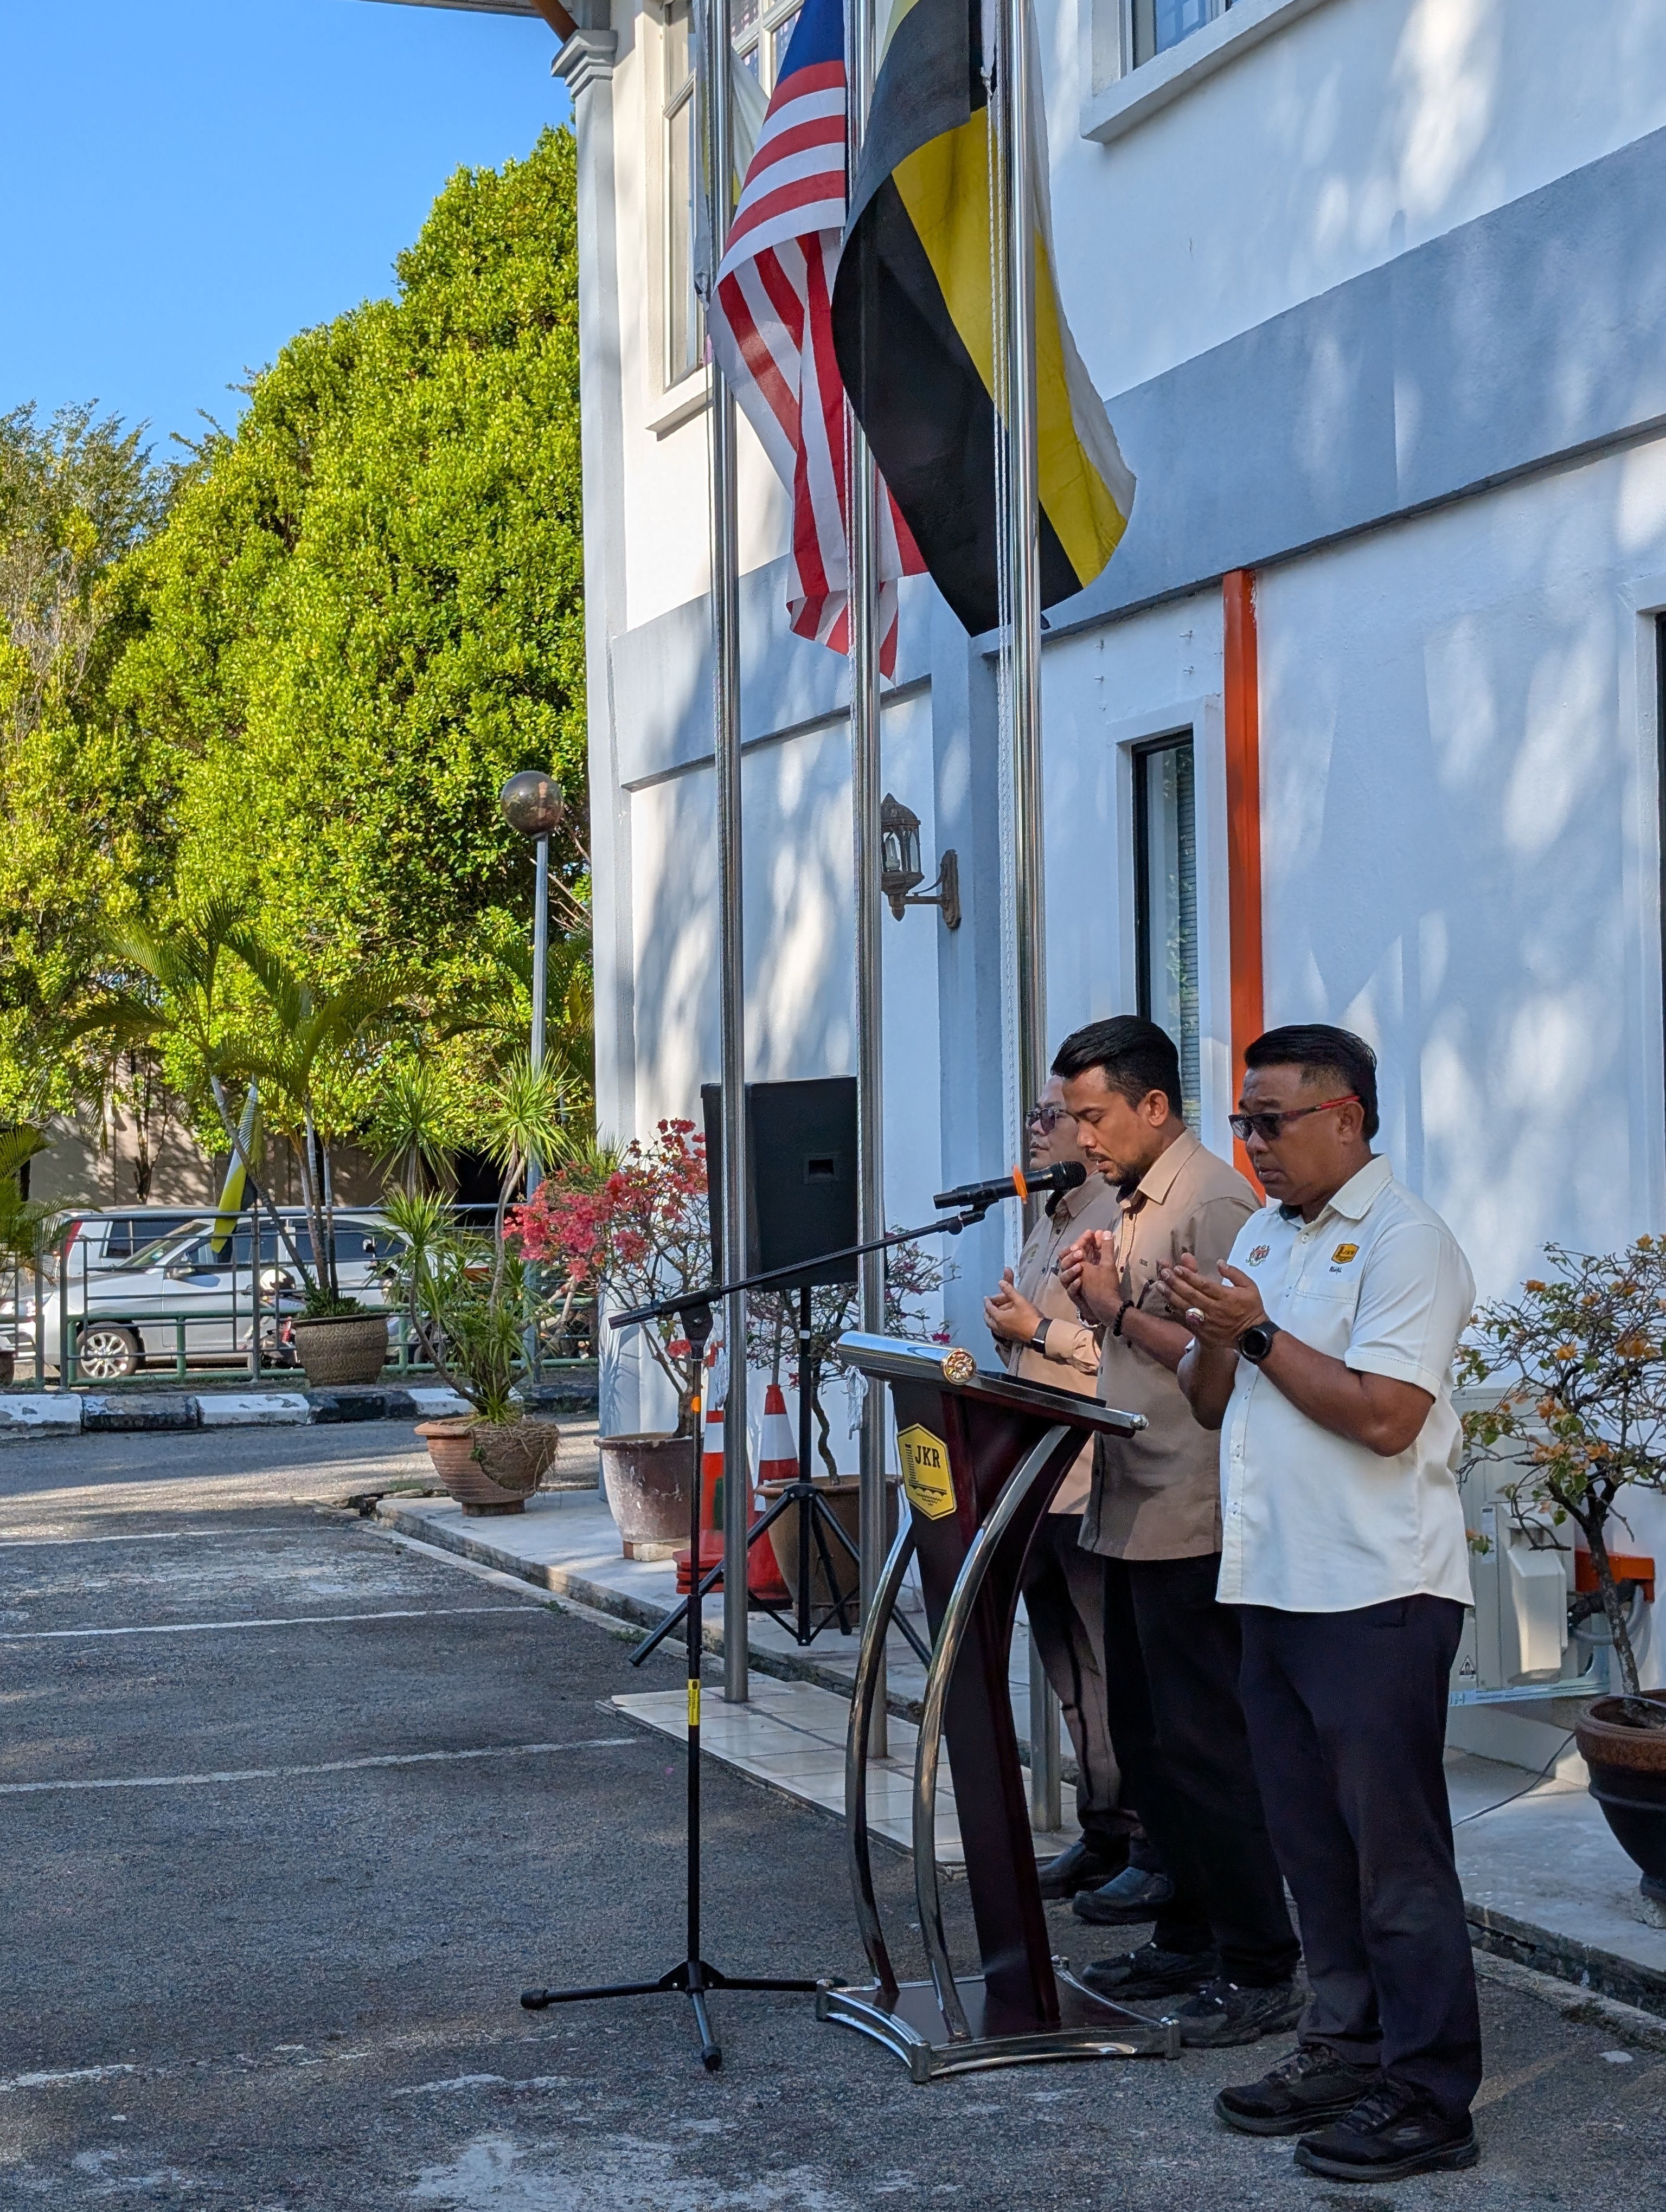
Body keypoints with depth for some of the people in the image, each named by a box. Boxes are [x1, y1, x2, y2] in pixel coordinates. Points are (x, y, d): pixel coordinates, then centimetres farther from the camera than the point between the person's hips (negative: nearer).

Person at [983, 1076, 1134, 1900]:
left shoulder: (1122, 1219, -12)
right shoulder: (1047, 1224, 19)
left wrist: (1040, 1330, -18)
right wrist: (1009, 1336, 8)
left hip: (1094, 1483, -10)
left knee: (1114, 1677, -4)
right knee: (1073, 1677, 14)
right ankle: (1101, 1835, 22)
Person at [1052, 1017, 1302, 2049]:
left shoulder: (1211, 1201, -14)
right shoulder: (1135, 1206, 16)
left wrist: (1117, 1308, -15)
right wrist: (1096, 1296, 5)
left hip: (1191, 1525, -10)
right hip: (1133, 1515, 10)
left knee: (1205, 1748, -5)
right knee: (1146, 1741, 15)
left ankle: (1260, 1970, 3)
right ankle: (1190, 1937, 26)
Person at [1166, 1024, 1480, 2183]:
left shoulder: (1404, 1240, -11)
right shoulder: (1264, 1235, 16)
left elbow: (1384, 1415, -21)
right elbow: (1213, 1405, 16)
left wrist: (1257, 1331, -15)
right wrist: (1212, 1336, -4)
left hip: (1375, 1596, -8)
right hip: (1275, 1587, 8)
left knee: (1395, 1849, -3)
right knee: (1314, 1839, 15)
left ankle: (1427, 2097, 4)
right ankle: (1346, 2048, 26)